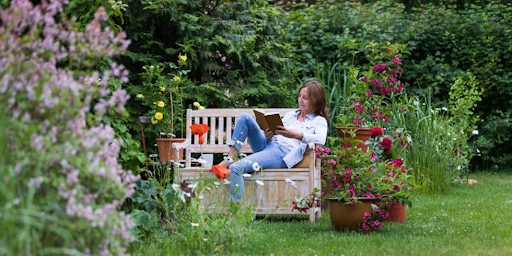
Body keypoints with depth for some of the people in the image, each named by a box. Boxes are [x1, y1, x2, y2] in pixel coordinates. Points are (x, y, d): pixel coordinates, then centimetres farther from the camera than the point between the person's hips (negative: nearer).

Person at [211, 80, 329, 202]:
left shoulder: (319, 121, 8)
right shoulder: (290, 114, 29)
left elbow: (321, 139, -13)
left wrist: (295, 135, -26)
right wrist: (268, 136, -1)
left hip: (283, 154, -7)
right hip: (268, 145, 7)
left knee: (236, 168, -27)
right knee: (245, 117, -12)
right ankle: (229, 159, -18)